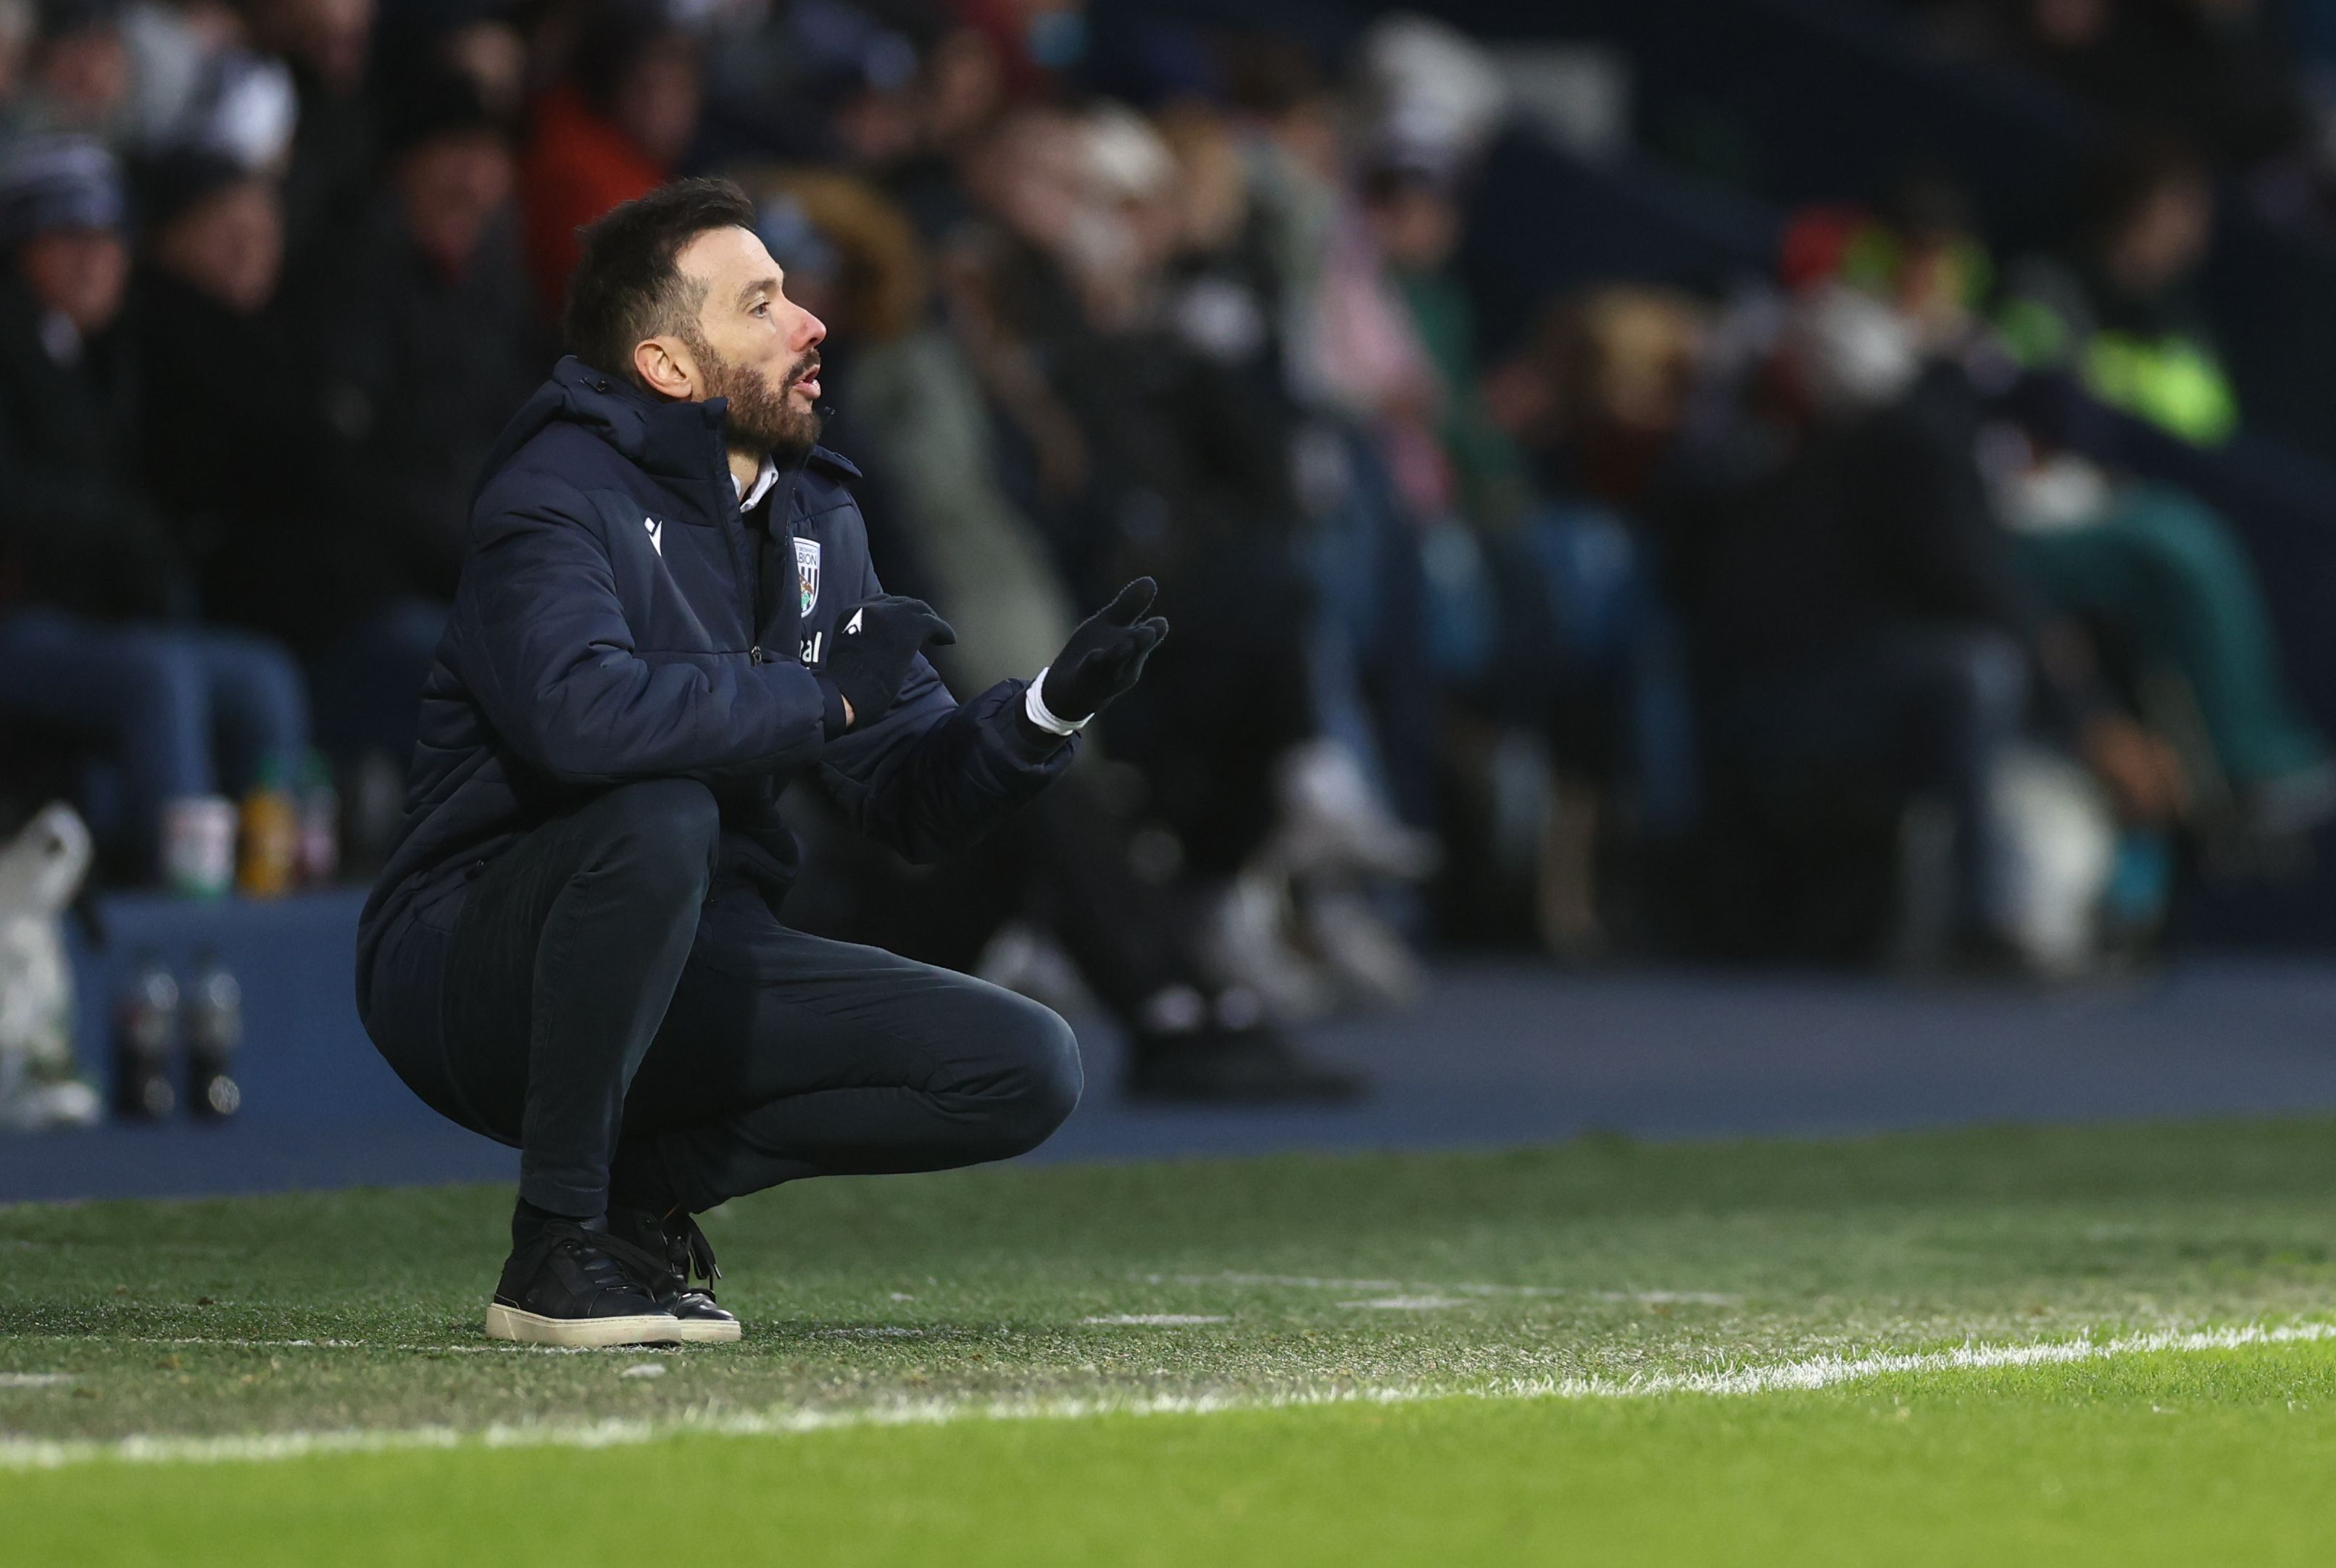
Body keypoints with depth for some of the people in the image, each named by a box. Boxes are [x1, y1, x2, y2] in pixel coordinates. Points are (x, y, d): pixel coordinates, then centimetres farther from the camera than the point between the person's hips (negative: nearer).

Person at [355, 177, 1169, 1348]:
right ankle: (554, 1248, -25)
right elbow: (582, 714, -37)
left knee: (1028, 1071, -8)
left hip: (689, 964, 7)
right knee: (662, 818, -39)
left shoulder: (814, 515, 10)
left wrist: (1051, 706, -12)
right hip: (472, 971, -7)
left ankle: (645, 1180, 2)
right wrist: (825, 693, -25)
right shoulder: (560, 494, -15)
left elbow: (912, 802, 8)